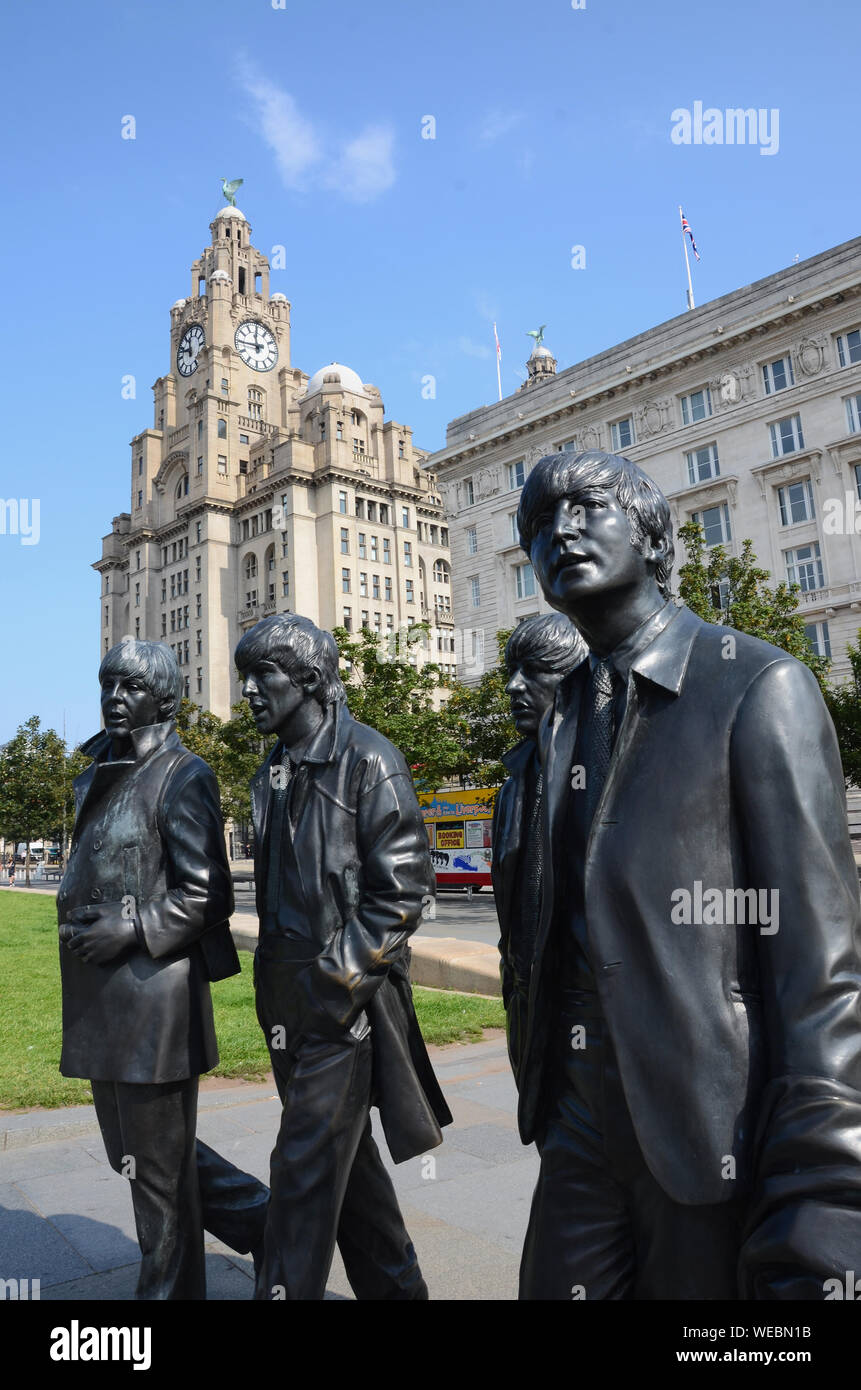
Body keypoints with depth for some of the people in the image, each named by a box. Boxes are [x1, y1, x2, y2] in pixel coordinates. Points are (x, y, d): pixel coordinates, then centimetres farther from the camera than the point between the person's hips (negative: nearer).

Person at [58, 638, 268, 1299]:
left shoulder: (182, 775, -11)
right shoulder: (95, 778, 13)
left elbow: (209, 895, -14)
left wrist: (131, 929, -19)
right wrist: (81, 927, 12)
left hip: (155, 991, -9)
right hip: (99, 997, 9)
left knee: (159, 1166, 6)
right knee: (130, 1150, 19)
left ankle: (168, 1288, 27)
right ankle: (264, 1220, 33)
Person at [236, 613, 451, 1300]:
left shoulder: (368, 759, -12)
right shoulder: (273, 773, 12)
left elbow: (405, 887, -16)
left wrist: (340, 976, -17)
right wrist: (276, 979, 13)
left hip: (345, 997, -8)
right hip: (288, 997, 8)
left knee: (308, 1162, -2)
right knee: (345, 1151, 18)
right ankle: (395, 1284, 35)